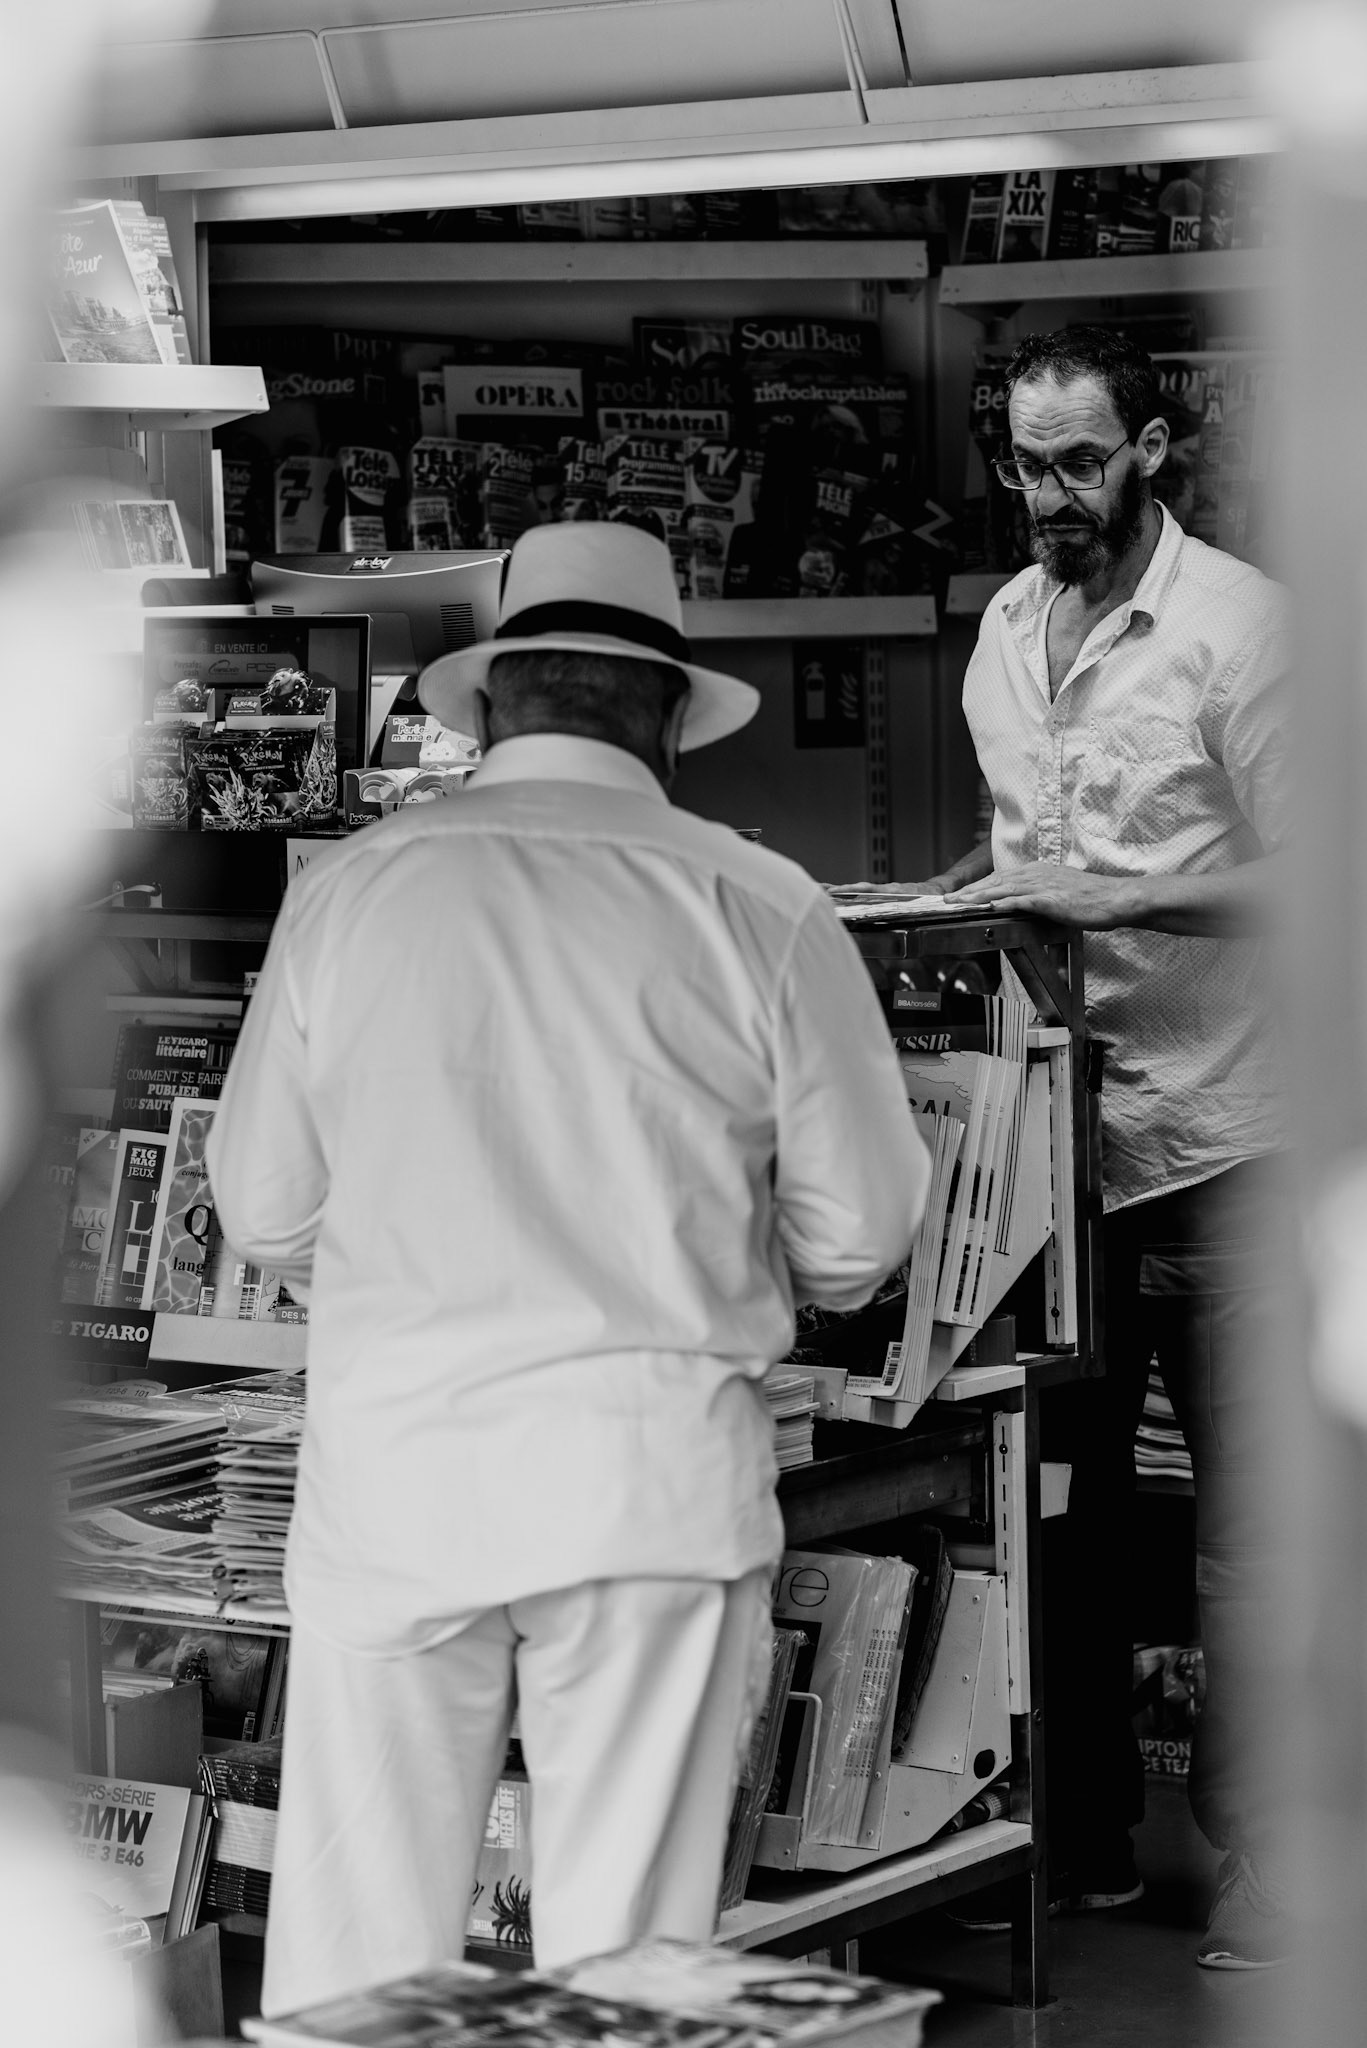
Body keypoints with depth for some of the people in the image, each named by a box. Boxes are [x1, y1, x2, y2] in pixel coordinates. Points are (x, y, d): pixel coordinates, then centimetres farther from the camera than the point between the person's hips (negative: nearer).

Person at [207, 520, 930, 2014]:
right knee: (626, 1945, 5)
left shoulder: (348, 889, 3)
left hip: (390, 1456, 1)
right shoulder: (758, 909, -2)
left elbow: (263, 1217, 8)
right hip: (655, 1466, -1)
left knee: (353, 1946, 7)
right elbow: (861, 1236, 3)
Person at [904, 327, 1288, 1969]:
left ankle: (1263, 1864, 5)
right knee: (1062, 1499, 10)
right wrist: (982, 890, 7)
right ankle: (1081, 1839, 20)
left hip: (1215, 1136, -6)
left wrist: (1104, 898, -22)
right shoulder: (1007, 628, 12)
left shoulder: (1236, 620, -9)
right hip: (1059, 1130, 6)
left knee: (1246, 1520, -3)